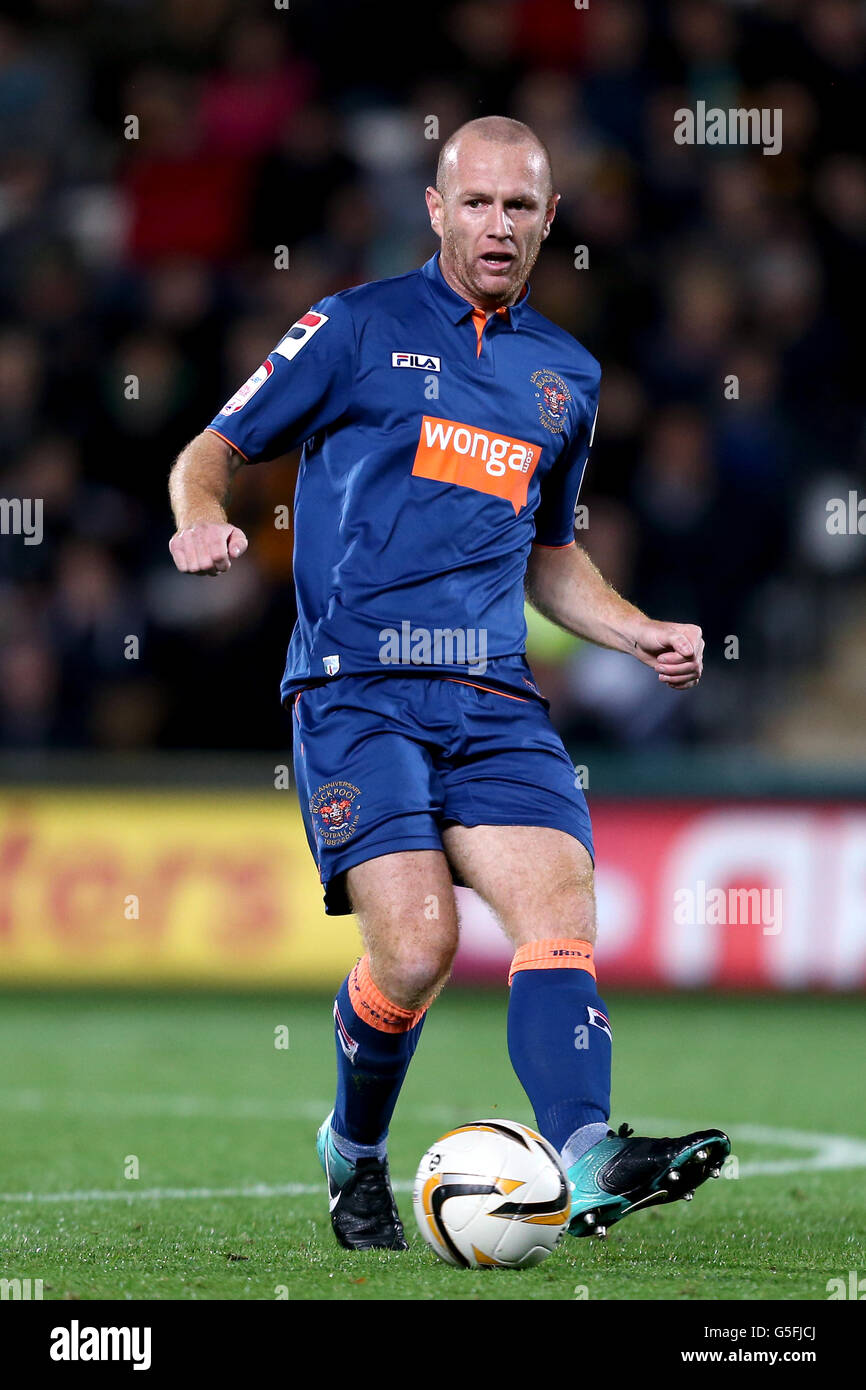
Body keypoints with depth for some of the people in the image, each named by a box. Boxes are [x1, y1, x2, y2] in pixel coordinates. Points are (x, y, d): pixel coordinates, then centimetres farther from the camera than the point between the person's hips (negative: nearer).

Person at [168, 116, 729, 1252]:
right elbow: (211, 452, 8)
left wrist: (641, 635, 15)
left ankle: (587, 1160, -37)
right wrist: (203, 516, -16)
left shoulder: (568, 374, 20)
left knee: (561, 910, -19)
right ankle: (354, 1154, 10)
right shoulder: (357, 329, 5)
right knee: (416, 948, -18)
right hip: (359, 686, -5)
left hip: (495, 696, 5)